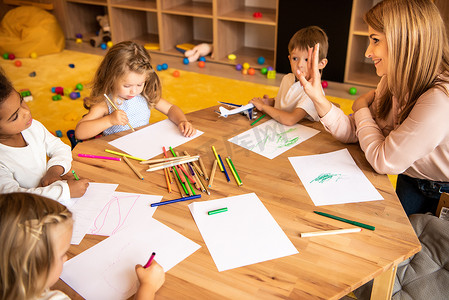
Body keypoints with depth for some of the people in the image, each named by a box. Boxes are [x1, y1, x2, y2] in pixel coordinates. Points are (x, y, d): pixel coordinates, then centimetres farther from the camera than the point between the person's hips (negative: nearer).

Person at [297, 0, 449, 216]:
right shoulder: (394, 81, -4)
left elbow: (383, 161, -25)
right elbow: (353, 132, -2)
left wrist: (361, 108, -11)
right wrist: (318, 98, -17)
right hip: (409, 183, 6)